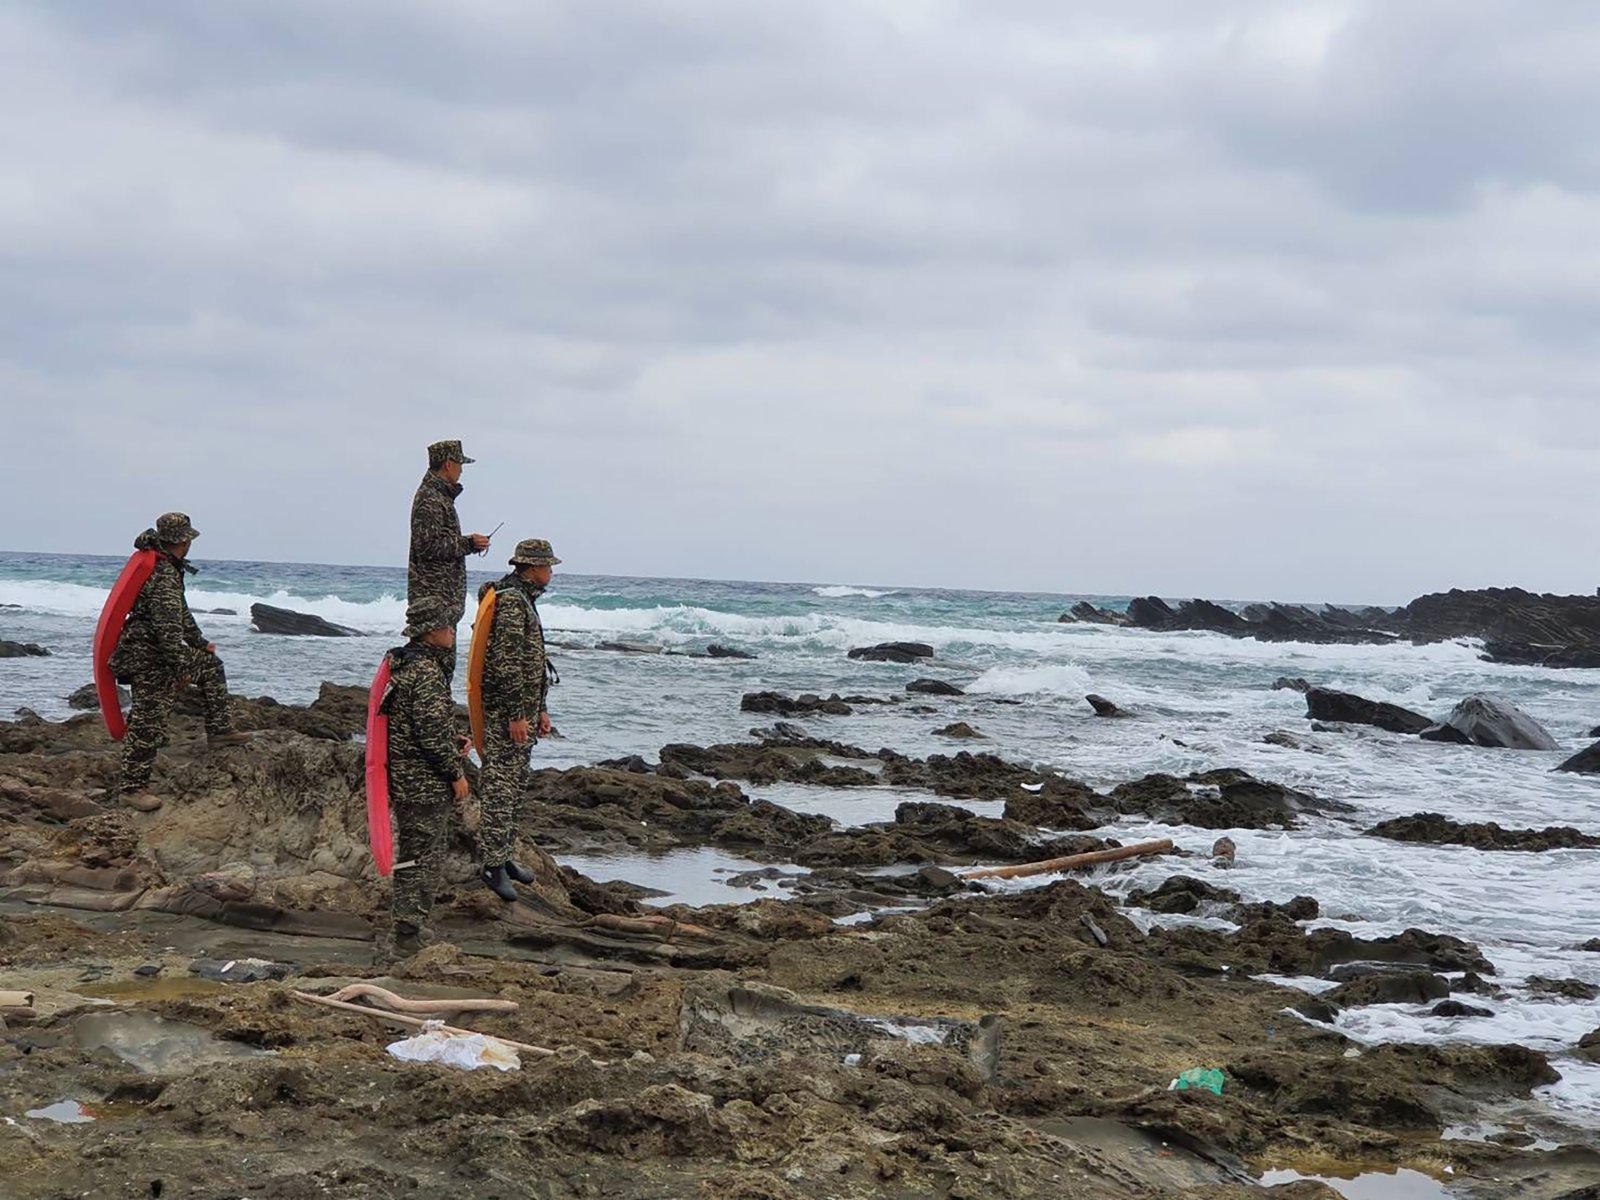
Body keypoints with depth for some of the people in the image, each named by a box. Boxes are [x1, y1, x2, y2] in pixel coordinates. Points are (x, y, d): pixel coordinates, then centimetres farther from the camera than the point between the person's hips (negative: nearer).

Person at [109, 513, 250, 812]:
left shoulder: (168, 568, 12)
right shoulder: (163, 575, -21)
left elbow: (180, 612, 26)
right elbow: (167, 626, -26)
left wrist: (200, 642, 34)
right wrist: (181, 667, -24)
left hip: (158, 653, 11)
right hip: (147, 657, -11)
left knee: (211, 664, 21)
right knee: (148, 722, -7)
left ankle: (218, 731, 21)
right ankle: (132, 787, -2)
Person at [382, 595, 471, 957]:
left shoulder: (402, 664, 13)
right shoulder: (425, 672, -20)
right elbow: (431, 731, -23)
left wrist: (452, 743, 15)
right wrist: (455, 773, -14)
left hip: (406, 779, 10)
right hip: (426, 785, -10)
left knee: (416, 854, 19)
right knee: (421, 858, -4)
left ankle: (409, 927, 29)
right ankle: (406, 935, 0)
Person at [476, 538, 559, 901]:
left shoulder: (523, 600, 17)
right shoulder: (510, 601, -16)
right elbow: (506, 663, -22)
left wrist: (540, 709, 23)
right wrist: (516, 716, -22)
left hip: (523, 708, 11)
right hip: (505, 711, -11)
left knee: (516, 787, 14)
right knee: (500, 789, -8)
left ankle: (505, 856, 21)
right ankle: (492, 866, -7)